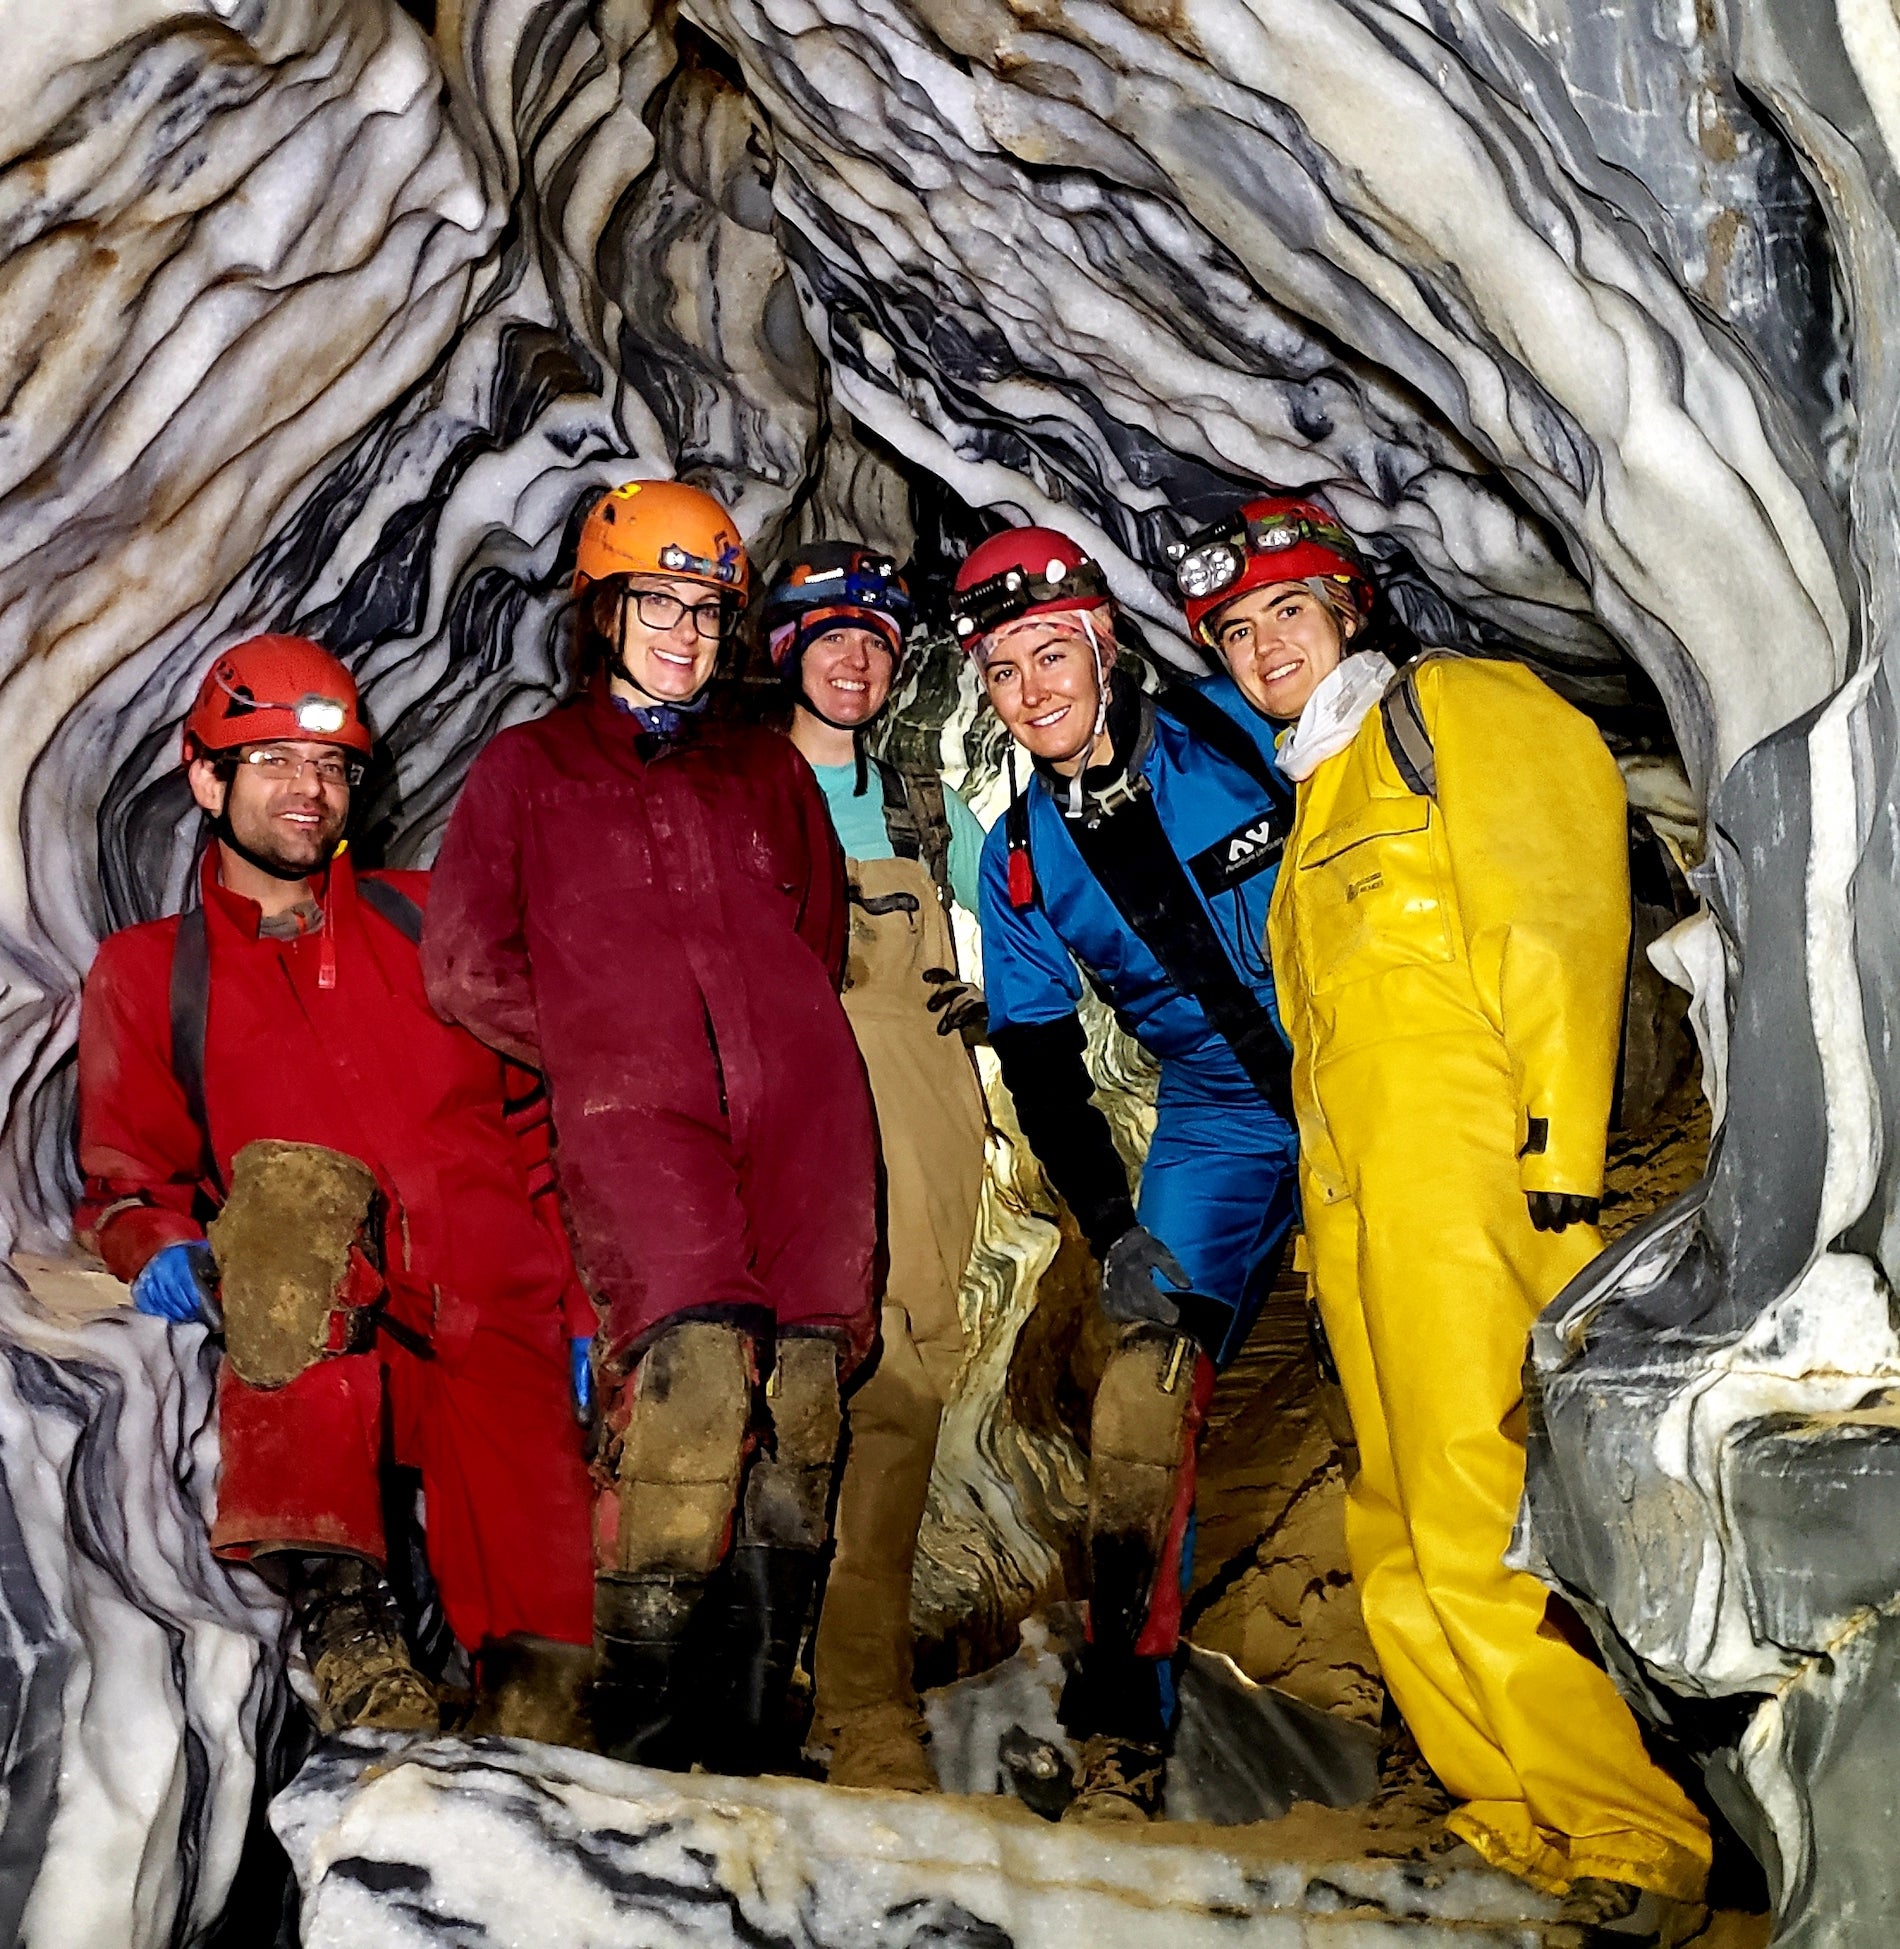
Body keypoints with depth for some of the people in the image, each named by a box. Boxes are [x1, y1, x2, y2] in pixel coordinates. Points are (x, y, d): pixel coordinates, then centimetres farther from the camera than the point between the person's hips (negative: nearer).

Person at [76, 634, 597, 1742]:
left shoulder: (428, 921, 18)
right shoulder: (146, 974, 16)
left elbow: (539, 1122, 16)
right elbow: (125, 1181, 15)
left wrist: (579, 1309, 5)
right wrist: (161, 1243, -11)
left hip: (497, 1325, 1)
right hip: (308, 1343, -1)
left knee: (537, 1629, -21)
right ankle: (334, 1588, -30)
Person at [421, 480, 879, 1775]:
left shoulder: (768, 769, 28)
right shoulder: (529, 768, 20)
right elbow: (468, 962, 12)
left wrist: (769, 1044, 14)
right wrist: (604, 1050, 7)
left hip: (799, 1100, 3)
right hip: (632, 1101, -3)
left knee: (799, 1390, -10)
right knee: (694, 1347, -26)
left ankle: (754, 1731, -2)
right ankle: (641, 1718, -15)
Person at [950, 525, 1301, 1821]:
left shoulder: (1236, 727, -7)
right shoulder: (1017, 862, -1)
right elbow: (1042, 1068, 2)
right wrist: (1113, 1229, -8)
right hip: (1217, 1119, 1)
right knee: (1145, 1395, -11)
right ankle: (1122, 1739, -1)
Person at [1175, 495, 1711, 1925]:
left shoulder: (1462, 710, 7)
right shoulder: (1313, 801, 28)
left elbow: (1556, 924, -7)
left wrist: (1558, 1147, -17)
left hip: (1467, 1163, -8)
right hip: (1350, 1200, 8)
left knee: (1478, 1524, -12)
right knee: (1407, 1545, 5)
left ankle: (1631, 1838, -1)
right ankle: (1526, 1821, 12)